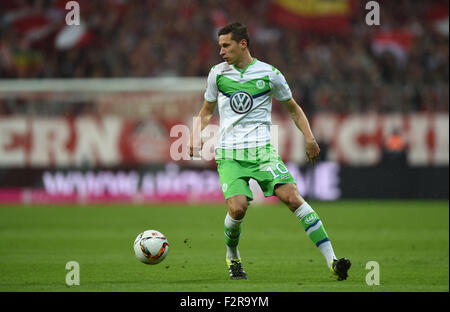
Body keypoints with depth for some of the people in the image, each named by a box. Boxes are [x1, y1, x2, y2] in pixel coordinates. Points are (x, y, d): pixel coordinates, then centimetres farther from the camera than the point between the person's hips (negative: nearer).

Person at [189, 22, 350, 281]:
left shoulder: (269, 74, 2)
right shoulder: (217, 74, 7)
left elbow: (293, 108, 14)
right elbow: (206, 112, 20)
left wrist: (309, 138, 0)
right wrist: (197, 137, 1)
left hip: (262, 150, -1)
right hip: (229, 154, 1)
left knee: (292, 197, -19)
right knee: (237, 208, -20)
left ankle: (332, 260, -20)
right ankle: (232, 257, 11)